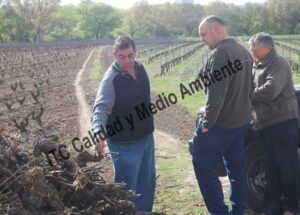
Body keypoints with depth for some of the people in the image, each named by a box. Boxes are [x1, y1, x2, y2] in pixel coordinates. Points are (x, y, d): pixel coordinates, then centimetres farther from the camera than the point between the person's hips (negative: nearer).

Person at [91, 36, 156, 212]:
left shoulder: (140, 67, -1)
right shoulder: (111, 79, -23)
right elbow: (101, 108, -34)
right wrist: (99, 133, -52)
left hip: (146, 137, 8)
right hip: (125, 144, -8)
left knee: (147, 182, 23)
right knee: (127, 187, 3)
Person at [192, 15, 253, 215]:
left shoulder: (220, 53, -19)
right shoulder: (244, 51, 11)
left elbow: (216, 93, -24)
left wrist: (207, 122, -18)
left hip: (221, 122, -9)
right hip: (242, 120, 9)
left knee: (203, 164, 2)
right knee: (237, 167, 15)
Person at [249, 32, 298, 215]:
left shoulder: (279, 63, -8)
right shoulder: (258, 67, 19)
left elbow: (270, 90, -21)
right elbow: (253, 90, 18)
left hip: (282, 122, -8)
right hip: (265, 124, 8)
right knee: (271, 168, 11)